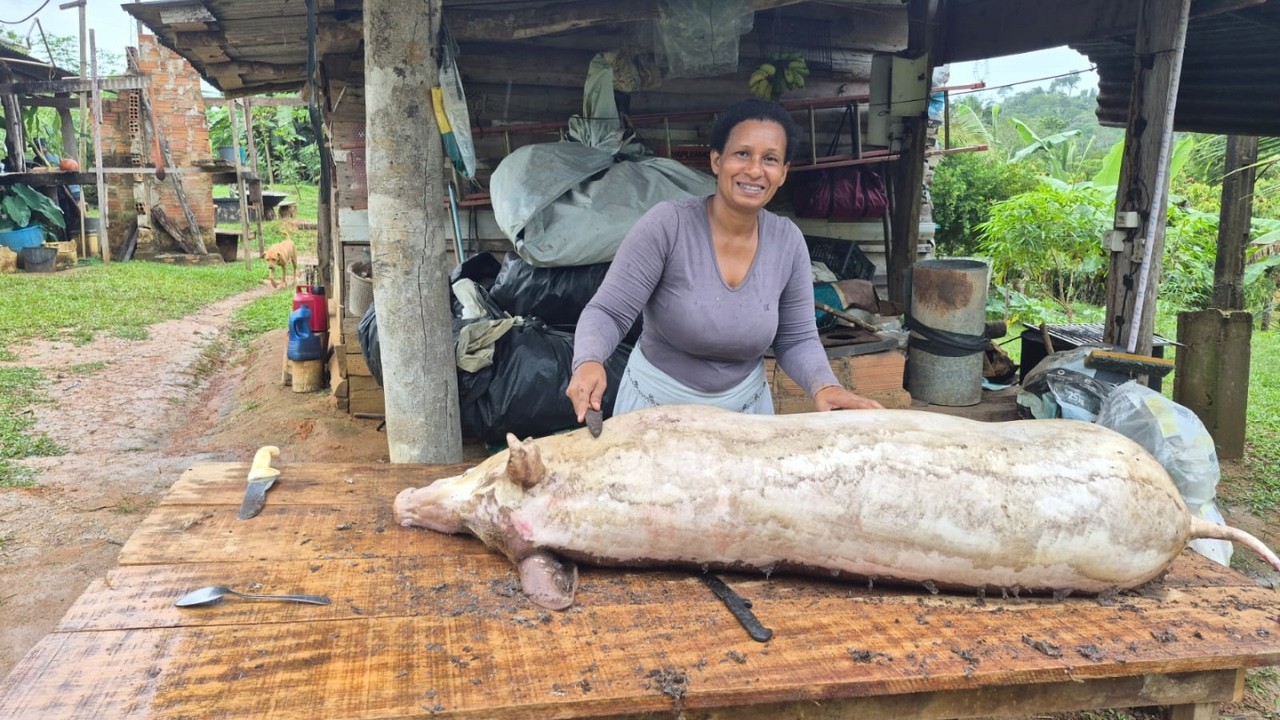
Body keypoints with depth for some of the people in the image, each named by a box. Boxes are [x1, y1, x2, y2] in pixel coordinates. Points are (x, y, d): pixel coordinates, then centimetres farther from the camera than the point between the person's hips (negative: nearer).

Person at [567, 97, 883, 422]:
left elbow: (797, 339, -3)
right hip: (659, 402, -3)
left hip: (746, 403, 3)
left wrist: (824, 385, -23)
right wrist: (589, 362, -41)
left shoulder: (788, 241, -9)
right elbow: (609, 312, -21)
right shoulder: (667, 225, -21)